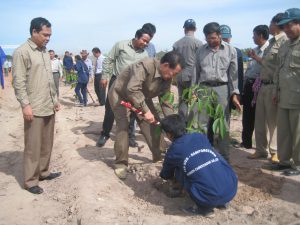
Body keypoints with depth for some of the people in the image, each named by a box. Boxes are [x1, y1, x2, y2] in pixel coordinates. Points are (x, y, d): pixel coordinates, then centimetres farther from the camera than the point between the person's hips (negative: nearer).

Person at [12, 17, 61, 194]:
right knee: (33, 146, 0)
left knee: (47, 144, 14)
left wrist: (55, 99, 18)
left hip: (49, 108, 7)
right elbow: (18, 82, -12)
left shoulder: (45, 52, 14)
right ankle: (30, 181, 11)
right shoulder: (22, 52, -8)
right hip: (34, 109, -7)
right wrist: (25, 104, -17)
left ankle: (43, 172, 28)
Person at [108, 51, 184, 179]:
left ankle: (158, 156, 17)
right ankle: (121, 163, -6)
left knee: (153, 124, 1)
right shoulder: (146, 66, -36)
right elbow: (132, 89, -45)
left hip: (141, 97, 7)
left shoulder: (167, 79, -11)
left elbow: (166, 102, -4)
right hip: (120, 94, -7)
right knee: (123, 125, -19)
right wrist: (145, 110, -45)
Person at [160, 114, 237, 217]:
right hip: (232, 188, 5)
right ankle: (222, 201, 23)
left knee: (179, 171, 14)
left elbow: (166, 175, 28)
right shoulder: (200, 136, 15)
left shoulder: (173, 151, 6)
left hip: (210, 198, -5)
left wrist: (163, 175, 52)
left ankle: (204, 207, 12)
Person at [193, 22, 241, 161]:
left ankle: (224, 159, 8)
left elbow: (233, 74, 3)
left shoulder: (230, 50, 4)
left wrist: (234, 94, -4)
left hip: (222, 89, -2)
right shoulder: (201, 50, 10)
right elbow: (196, 73, 12)